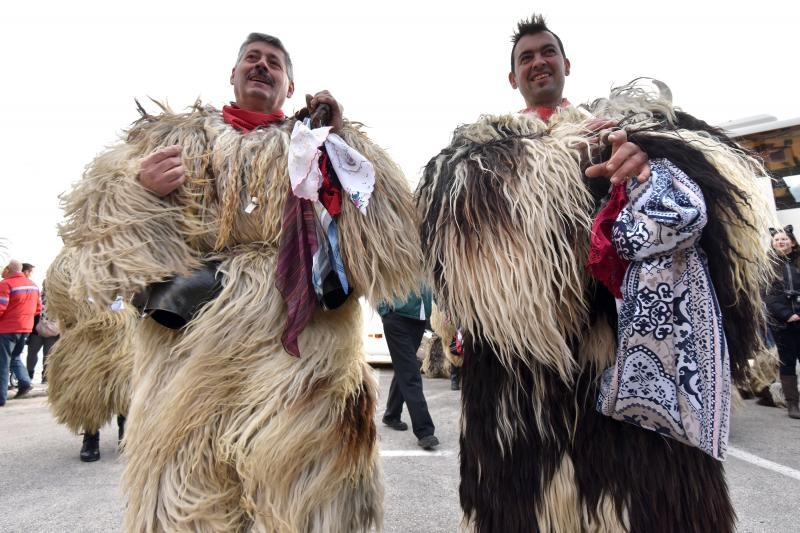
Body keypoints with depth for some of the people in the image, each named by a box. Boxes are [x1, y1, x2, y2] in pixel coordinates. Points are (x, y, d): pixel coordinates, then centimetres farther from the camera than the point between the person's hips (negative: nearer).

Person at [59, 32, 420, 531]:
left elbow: (382, 211, 4)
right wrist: (140, 187, -7)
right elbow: (103, 208, 13)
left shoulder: (317, 143, 16)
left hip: (300, 332, 0)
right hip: (198, 326, 1)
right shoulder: (180, 133, 18)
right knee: (193, 475, 5)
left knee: (293, 462, 3)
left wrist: (344, 134, -1)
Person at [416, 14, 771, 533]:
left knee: (636, 473, 1)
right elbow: (458, 205, -7)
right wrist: (565, 148, -11)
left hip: (620, 333, 1)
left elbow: (697, 178, 2)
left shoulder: (627, 120, 18)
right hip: (523, 350, 0)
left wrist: (650, 164, -22)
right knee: (533, 485, 3)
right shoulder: (482, 144, 16)